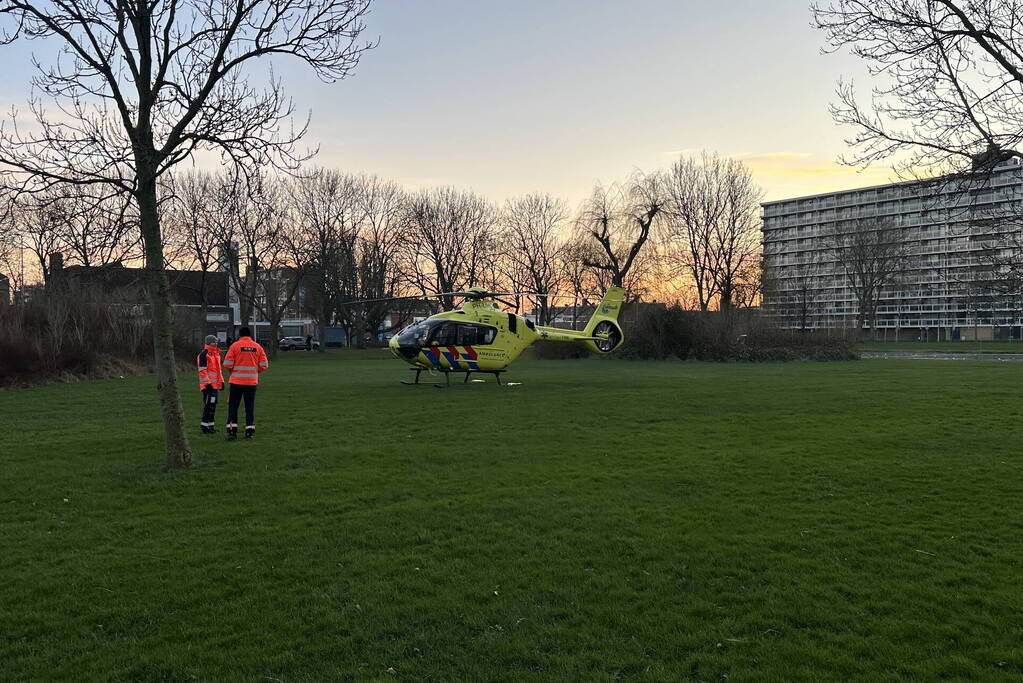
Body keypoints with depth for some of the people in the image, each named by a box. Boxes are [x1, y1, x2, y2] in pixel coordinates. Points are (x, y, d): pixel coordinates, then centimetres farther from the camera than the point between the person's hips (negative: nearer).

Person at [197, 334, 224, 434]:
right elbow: (202, 370, -15)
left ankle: (211, 425, 19)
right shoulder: (204, 354, -10)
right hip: (208, 385, -9)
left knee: (213, 404, 12)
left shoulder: (216, 353, 18)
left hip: (216, 384, 9)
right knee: (208, 405, -10)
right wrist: (207, 383, -19)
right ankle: (204, 425, -6)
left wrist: (221, 381, 21)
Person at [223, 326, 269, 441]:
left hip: (236, 381, -2)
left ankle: (232, 430, -1)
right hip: (252, 382, 2)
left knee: (233, 406, 5)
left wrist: (233, 371, 12)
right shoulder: (257, 347, 4)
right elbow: (264, 365, 1)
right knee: (250, 407, 8)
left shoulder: (235, 346, -4)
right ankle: (250, 431, 7)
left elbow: (227, 364, -8)